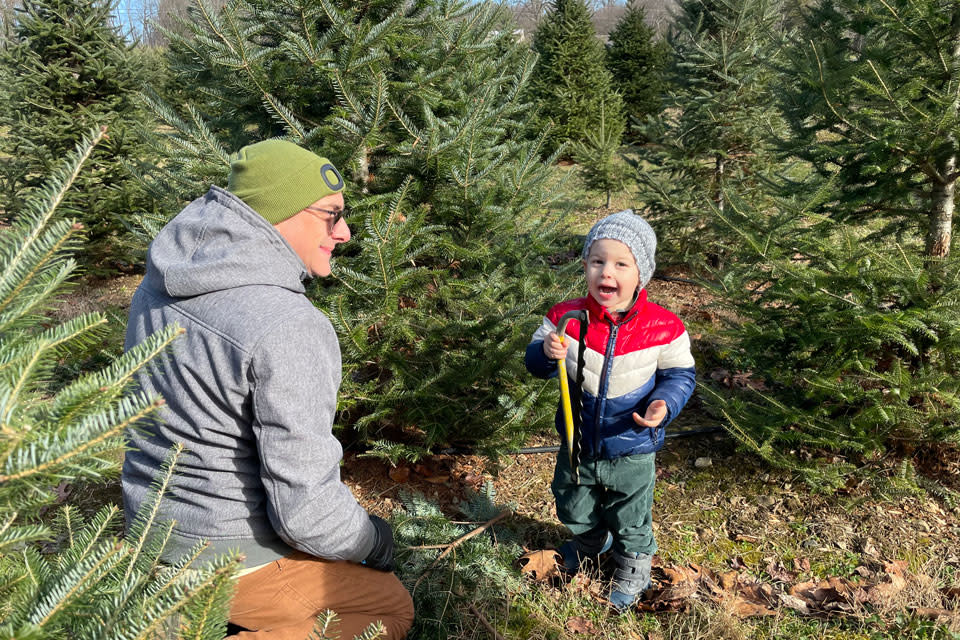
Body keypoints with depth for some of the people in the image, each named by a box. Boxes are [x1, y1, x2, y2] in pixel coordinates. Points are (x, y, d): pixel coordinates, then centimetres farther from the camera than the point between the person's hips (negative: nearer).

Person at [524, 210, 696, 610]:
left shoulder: (662, 328, -21)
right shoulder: (567, 318, -18)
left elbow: (679, 373, -8)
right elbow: (534, 363, -8)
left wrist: (665, 404, -27)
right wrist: (547, 354, -31)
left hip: (632, 451, -2)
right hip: (578, 446, 2)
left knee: (631, 519, 21)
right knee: (574, 507, 27)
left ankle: (633, 566, 52)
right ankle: (589, 541, 61)